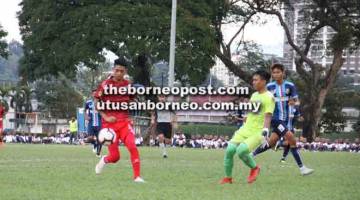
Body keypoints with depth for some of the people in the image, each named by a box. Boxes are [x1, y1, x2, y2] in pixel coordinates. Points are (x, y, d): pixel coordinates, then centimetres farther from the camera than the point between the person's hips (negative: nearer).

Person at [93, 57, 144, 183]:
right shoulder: (105, 84, -4)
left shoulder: (128, 85, 7)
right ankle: (104, 160, 33)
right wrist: (105, 117, -13)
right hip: (109, 123, -2)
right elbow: (96, 103, -3)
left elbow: (132, 102, 23)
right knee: (115, 156, -3)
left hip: (124, 122, 2)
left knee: (132, 146, -20)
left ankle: (137, 176, -14)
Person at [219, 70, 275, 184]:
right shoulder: (254, 95, 16)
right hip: (245, 129, 7)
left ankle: (254, 168, 2)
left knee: (241, 151, -26)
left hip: (257, 132, -7)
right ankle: (228, 178, 5)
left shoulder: (268, 97, -9)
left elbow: (268, 116, -17)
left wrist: (265, 132, -27)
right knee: (230, 150, -9)